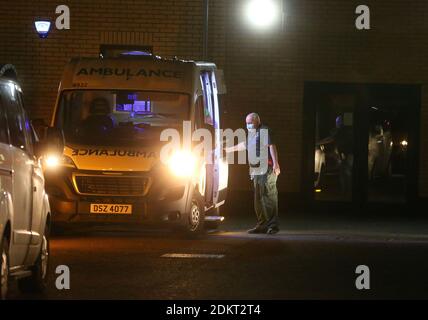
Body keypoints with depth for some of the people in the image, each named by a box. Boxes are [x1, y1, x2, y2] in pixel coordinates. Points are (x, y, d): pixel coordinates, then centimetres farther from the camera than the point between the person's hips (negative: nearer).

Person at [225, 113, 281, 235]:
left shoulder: (264, 131, -4)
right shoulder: (252, 134, 24)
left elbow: (271, 146, -14)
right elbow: (244, 145, 41)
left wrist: (275, 163, -24)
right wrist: (230, 149, 51)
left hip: (267, 169, -10)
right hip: (256, 170, 10)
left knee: (269, 196, -14)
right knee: (258, 199, 9)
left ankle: (273, 225, -16)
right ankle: (262, 225, 12)